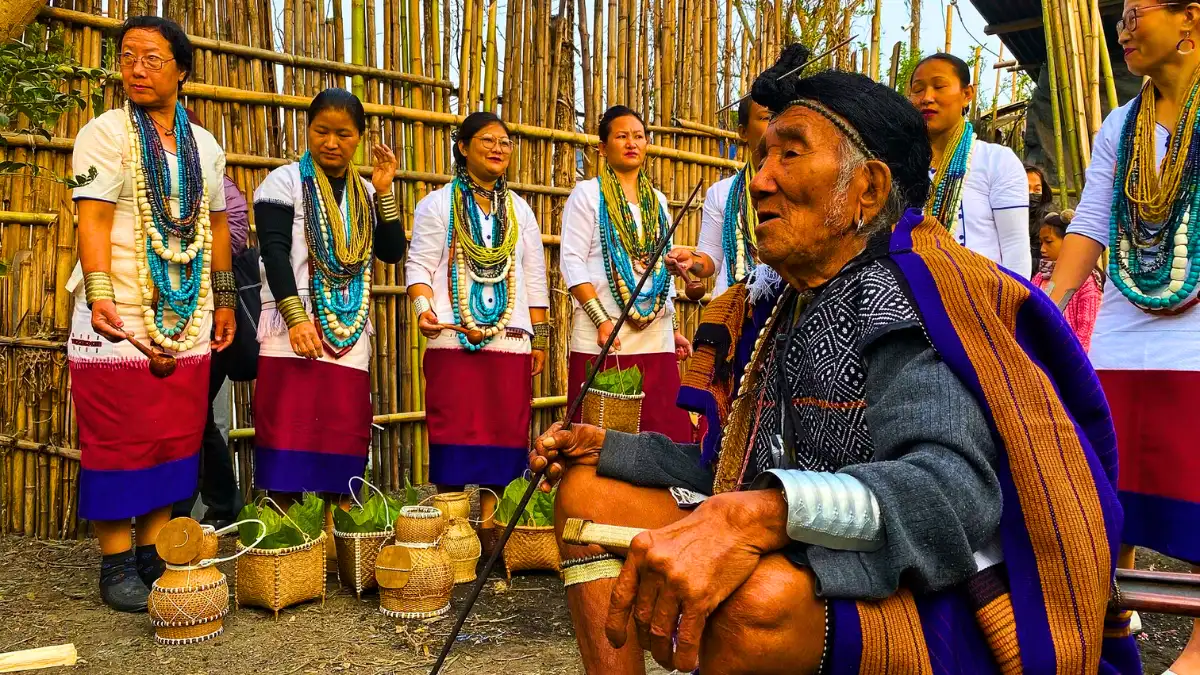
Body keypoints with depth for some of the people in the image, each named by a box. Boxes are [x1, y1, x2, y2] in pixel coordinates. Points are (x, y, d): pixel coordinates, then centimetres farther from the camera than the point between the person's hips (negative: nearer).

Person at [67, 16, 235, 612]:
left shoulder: (205, 145, 14)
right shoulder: (105, 133, -1)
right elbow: (93, 218, -12)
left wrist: (223, 299, 15)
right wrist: (98, 295, -25)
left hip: (188, 321, 5)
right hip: (119, 318, -5)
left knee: (175, 440, 7)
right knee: (118, 444, 0)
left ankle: (153, 553, 19)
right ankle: (116, 565, 12)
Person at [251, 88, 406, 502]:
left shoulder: (367, 193, 15)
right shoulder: (284, 181, 2)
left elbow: (393, 252, 5)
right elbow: (274, 254, -9)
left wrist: (383, 191, -3)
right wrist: (296, 320, -19)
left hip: (350, 336, 4)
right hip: (293, 333, -4)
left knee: (343, 442, 5)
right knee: (288, 440, -6)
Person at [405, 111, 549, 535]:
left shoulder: (520, 210, 18)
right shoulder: (438, 204, 8)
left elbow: (534, 278, 17)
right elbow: (419, 265, 1)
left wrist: (540, 337, 12)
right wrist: (423, 307, -18)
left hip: (511, 341, 3)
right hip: (454, 341, -3)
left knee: (504, 432, 2)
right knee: (454, 433, -5)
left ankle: (488, 521, 13)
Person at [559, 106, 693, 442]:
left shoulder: (657, 200, 18)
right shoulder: (587, 193, 2)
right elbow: (572, 262, -7)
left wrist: (674, 328, 17)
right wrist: (602, 320, -17)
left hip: (656, 338, 5)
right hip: (604, 338, -4)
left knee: (667, 434, -1)